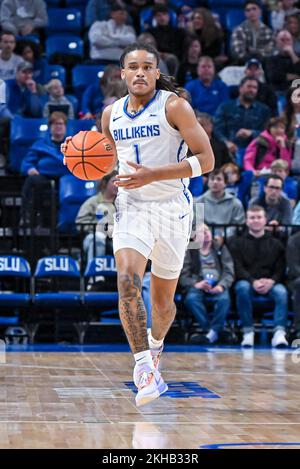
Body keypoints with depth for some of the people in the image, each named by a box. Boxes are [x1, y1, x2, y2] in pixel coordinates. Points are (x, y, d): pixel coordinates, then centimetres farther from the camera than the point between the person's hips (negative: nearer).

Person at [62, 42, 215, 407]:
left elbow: (206, 160, -14)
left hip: (172, 208, -2)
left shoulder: (174, 106, -9)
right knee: (128, 281, -24)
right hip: (131, 207, 2)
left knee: (163, 299, 10)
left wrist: (152, 175, -24)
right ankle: (144, 367, -22)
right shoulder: (111, 114, 7)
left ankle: (155, 346, 42)